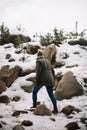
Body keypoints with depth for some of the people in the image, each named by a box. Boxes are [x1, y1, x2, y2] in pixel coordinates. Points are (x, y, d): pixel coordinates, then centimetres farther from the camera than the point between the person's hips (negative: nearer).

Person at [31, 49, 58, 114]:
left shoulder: (39, 61, -3)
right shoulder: (47, 61, 18)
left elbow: (38, 71, -15)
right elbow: (52, 71, 18)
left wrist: (37, 80, -12)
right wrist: (53, 80, 21)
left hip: (42, 80, -6)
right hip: (49, 80, 6)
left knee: (34, 92, 15)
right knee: (51, 94, 5)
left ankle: (34, 105, 13)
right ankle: (55, 109, -4)